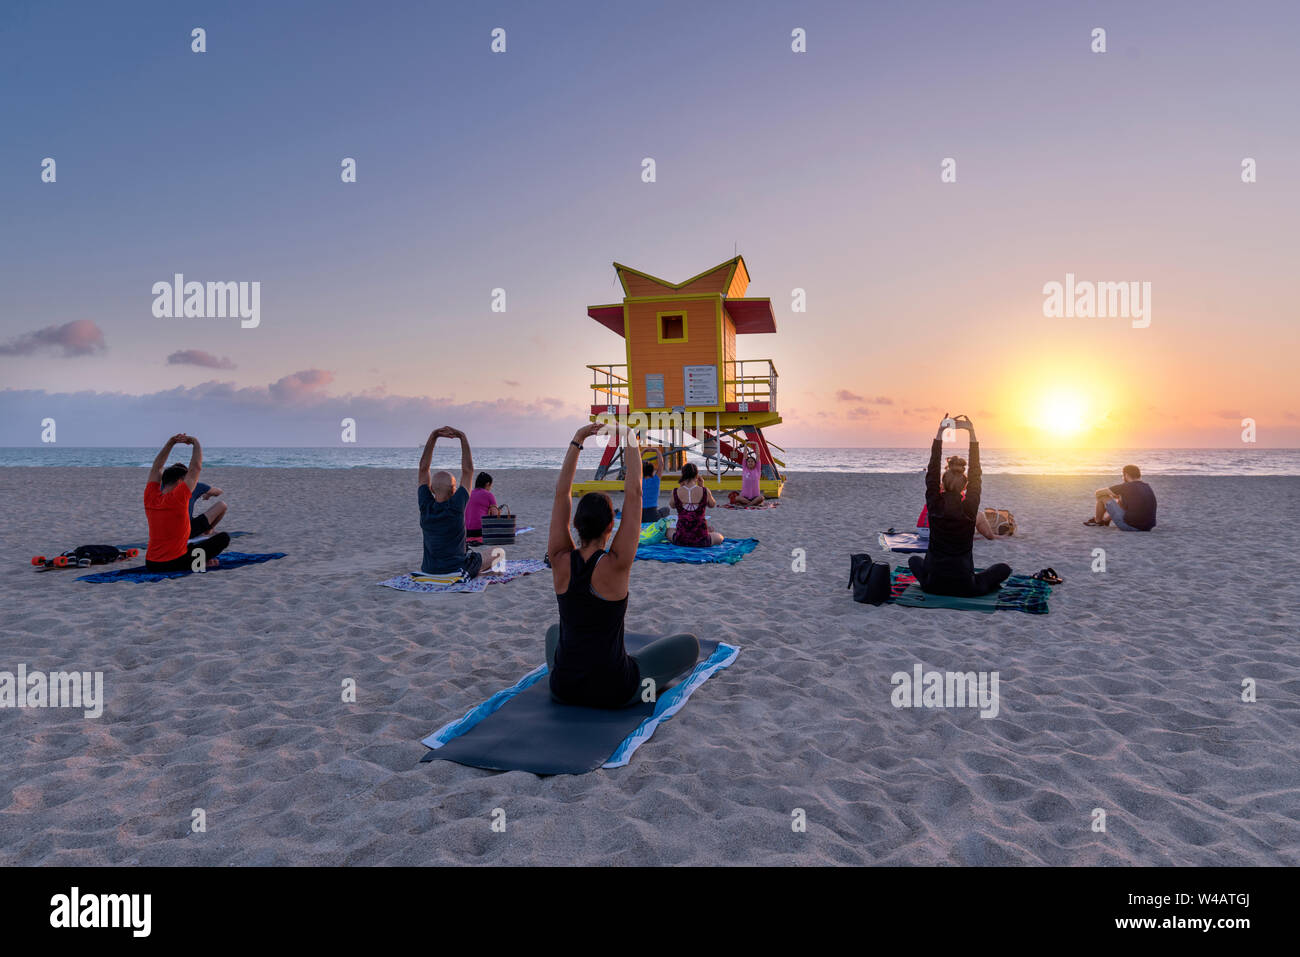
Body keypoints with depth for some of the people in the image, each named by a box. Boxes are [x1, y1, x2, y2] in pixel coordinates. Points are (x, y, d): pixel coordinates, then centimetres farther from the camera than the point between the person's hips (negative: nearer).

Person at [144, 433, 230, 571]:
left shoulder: (150, 498, 1)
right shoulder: (177, 498, -17)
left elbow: (157, 467, 14)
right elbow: (196, 467, -10)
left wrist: (171, 442, 12)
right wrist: (196, 442, 3)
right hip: (176, 564, -7)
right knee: (223, 538, 2)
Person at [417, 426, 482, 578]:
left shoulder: (425, 507, -11)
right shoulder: (456, 507, -21)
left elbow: (423, 468, -5)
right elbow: (468, 470, -15)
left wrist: (433, 436, -9)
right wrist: (462, 437, -11)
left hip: (429, 571, 4)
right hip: (457, 572, -4)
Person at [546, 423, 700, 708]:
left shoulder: (561, 561, -11)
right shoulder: (616, 565, -20)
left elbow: (562, 493, -5)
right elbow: (633, 494, -17)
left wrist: (577, 441, -4)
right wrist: (631, 442, -11)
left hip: (563, 688, 5)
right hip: (614, 692, -4)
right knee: (689, 644, 15)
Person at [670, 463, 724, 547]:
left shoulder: (676, 492, -8)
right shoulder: (705, 491, -9)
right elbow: (712, 505, 13)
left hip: (680, 540, 1)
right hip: (701, 541, -1)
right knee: (719, 537, 31)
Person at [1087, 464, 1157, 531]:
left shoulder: (1126, 487, -8)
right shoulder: (1147, 487, 10)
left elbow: (1098, 492, 2)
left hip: (1129, 526, -7)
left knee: (1103, 496, 6)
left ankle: (1097, 520, 28)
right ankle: (1105, 519, 50)